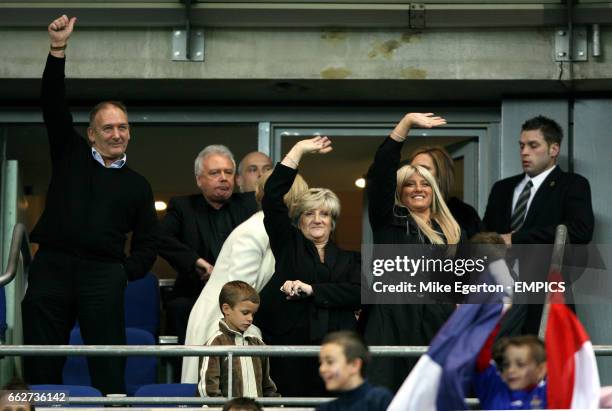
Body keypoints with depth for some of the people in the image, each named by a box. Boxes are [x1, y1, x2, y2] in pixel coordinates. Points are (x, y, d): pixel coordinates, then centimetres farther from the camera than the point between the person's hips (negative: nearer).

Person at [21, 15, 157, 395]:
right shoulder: (70, 155, 14)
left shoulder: (137, 186, 15)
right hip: (52, 265, 0)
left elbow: (147, 243, 17)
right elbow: (54, 107, 4)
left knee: (108, 369, -5)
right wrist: (58, 50, -6)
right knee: (40, 365, -1)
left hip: (104, 276, 0)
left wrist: (126, 273, 1)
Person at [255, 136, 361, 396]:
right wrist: (299, 150, 2)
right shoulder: (288, 245, 14)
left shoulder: (348, 258, 19)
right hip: (290, 345, -1)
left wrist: (312, 290, -9)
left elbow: (358, 293, 0)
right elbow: (272, 197, 2)